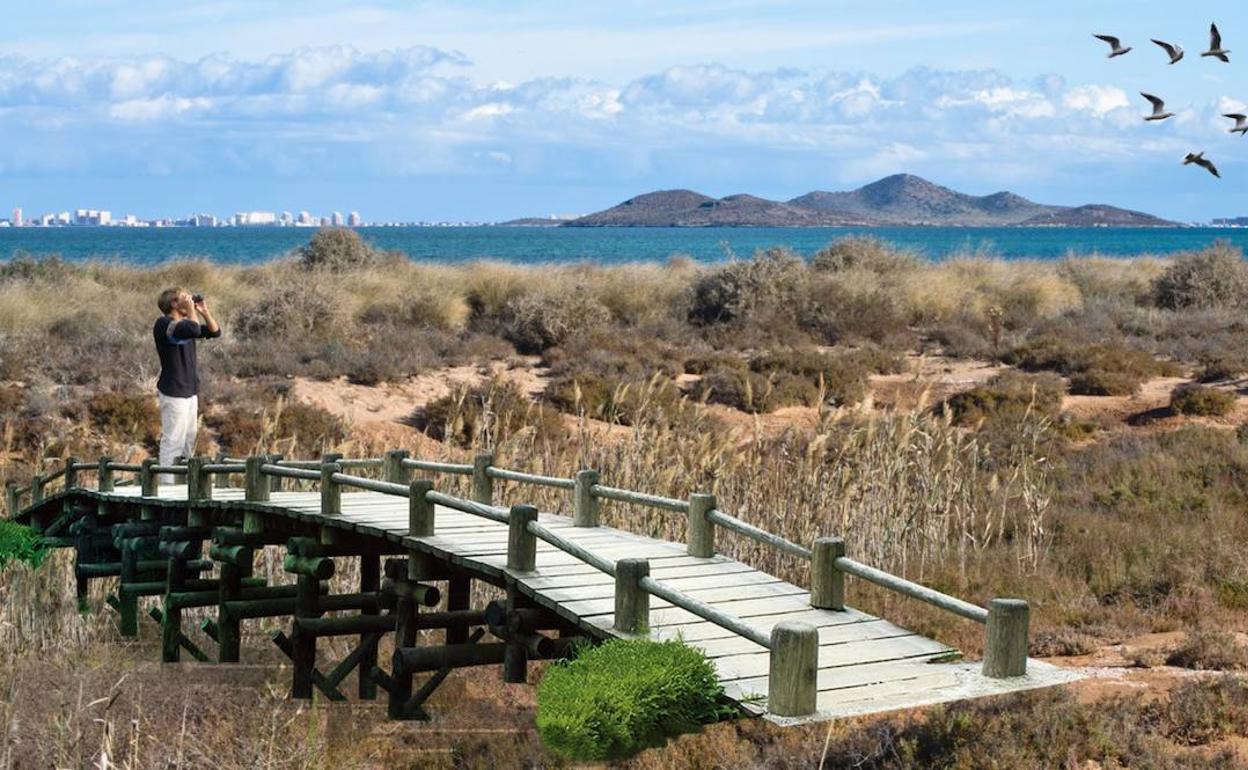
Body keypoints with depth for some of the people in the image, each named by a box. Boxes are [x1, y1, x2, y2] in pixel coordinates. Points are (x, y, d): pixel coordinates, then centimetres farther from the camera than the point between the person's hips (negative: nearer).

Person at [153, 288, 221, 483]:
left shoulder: (186, 323, 14)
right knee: (173, 440, -10)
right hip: (173, 392, -10)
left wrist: (204, 311, 6)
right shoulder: (164, 324, -15)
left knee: (189, 438, 14)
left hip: (190, 390, 10)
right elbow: (194, 329, -31)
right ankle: (166, 482, -8)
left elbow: (214, 331, 16)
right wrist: (190, 309, -17)